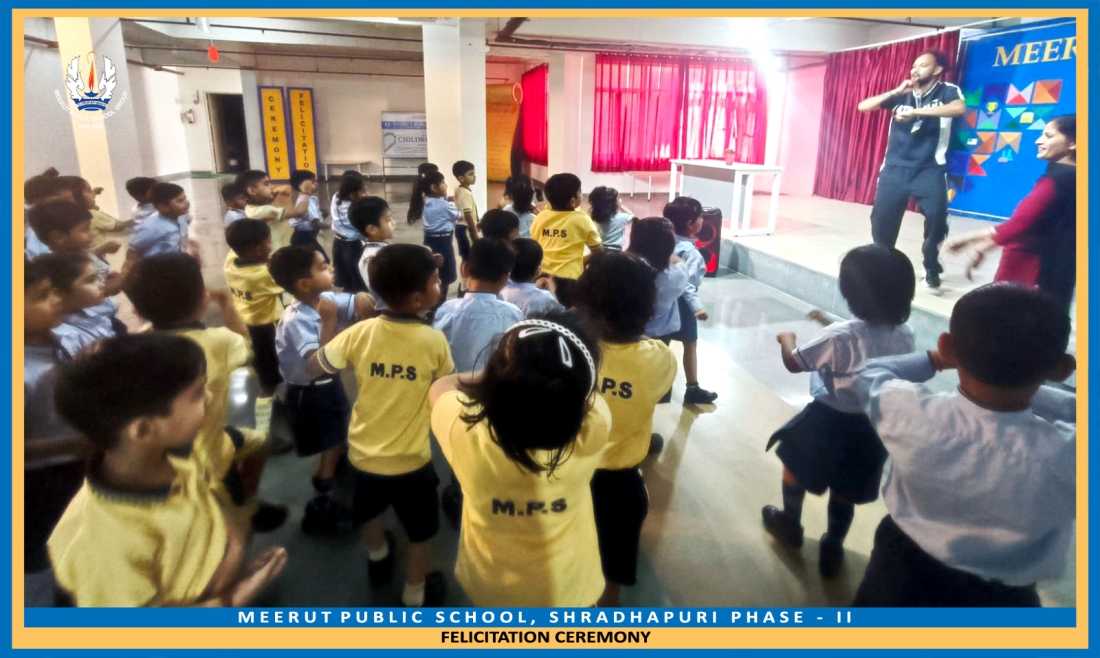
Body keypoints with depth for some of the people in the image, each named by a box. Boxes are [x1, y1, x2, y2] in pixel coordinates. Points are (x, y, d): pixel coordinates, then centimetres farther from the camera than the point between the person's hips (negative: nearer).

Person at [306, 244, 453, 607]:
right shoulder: (434, 341, -22)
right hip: (410, 459, -3)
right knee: (421, 529, 21)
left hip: (363, 452, 4)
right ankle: (415, 595, 39)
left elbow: (312, 368, -4)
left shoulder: (360, 333, -16)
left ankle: (378, 559, 58)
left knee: (371, 510, 32)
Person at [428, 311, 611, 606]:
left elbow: (441, 386, -9)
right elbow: (584, 392, -8)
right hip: (564, 590, 0)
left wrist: (504, 375, -3)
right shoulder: (591, 430, -34)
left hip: (488, 585, 1)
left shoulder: (465, 431, -33)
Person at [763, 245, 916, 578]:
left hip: (830, 421, -5)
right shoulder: (905, 334, -10)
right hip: (873, 428, 5)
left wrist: (786, 338, 6)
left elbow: (793, 362, -15)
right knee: (844, 490, 21)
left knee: (795, 463, 23)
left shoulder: (839, 335, -28)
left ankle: (790, 524, 43)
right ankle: (832, 548, 38)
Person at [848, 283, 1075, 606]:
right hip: (999, 603, 0)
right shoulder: (1068, 456, -32)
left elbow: (870, 374, -7)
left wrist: (933, 360, 7)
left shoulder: (910, 413, -30)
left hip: (902, 574, 1)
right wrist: (1025, 385, -2)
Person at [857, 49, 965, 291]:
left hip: (929, 170, -3)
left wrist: (915, 112, -24)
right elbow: (863, 106, 4)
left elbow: (959, 108, -22)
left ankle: (931, 268, -2)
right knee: (882, 217, 0)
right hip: (895, 168, 3)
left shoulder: (947, 91, 1)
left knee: (936, 215, -20)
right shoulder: (902, 94, 11)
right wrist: (895, 92, -8)